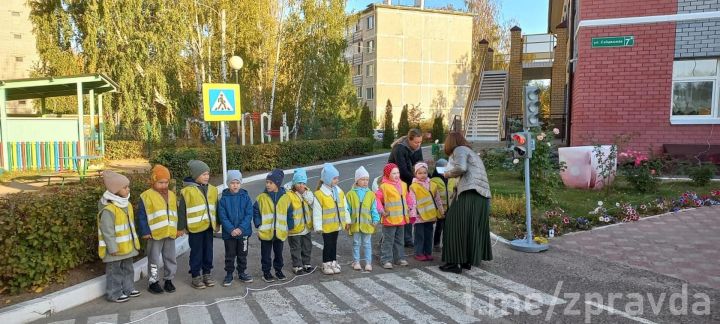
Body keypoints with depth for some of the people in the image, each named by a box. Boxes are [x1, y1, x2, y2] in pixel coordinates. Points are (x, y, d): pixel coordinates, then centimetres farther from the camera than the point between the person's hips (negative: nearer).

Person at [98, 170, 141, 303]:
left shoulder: (127, 205, 6)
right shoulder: (108, 210, -23)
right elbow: (107, 232, -22)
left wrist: (134, 241, 17)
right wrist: (113, 248, -21)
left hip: (127, 246, 9)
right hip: (115, 248, -9)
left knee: (128, 268, 19)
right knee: (115, 271, 5)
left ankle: (128, 288, 33)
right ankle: (114, 294, 17)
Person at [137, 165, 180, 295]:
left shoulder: (171, 195, 9)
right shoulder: (147, 196, -8)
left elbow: (176, 213, 14)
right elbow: (142, 216, -10)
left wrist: (179, 228, 9)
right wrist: (145, 232, -14)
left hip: (170, 233, 5)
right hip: (155, 234, -5)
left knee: (170, 258, 13)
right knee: (155, 259, 5)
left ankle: (169, 280, 27)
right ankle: (153, 282, 17)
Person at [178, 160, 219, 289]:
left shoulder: (212, 190, 6)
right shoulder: (187, 191, -10)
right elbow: (182, 211, -6)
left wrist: (217, 223, 17)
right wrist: (181, 227, -6)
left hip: (209, 226, 5)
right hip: (195, 227, -5)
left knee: (208, 251, 13)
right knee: (196, 252, 5)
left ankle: (207, 273, 27)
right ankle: (196, 276, 17)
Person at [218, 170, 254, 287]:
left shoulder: (245, 197, -5)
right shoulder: (224, 199, -7)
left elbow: (249, 214, -8)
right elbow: (222, 217, -9)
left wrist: (241, 228, -17)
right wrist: (231, 229, -19)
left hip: (243, 232, 1)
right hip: (229, 233, -1)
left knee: (242, 254, 15)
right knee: (230, 255, 11)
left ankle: (242, 273, 30)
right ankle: (229, 274, 25)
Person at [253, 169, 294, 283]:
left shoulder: (285, 197, -2)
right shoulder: (262, 197, -6)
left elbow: (289, 213, 5)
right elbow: (255, 211, 0)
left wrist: (289, 226, 2)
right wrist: (258, 224, -8)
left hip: (280, 232, 2)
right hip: (265, 232, -1)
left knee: (279, 253, 16)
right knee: (266, 254, 9)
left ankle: (278, 270, 32)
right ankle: (266, 272, 23)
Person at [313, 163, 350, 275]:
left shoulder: (339, 192, 4)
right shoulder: (319, 194, -15)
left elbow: (344, 207, 11)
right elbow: (317, 212, -15)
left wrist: (347, 220, 11)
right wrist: (318, 226, -15)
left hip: (337, 224, 6)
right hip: (327, 226, -5)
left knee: (334, 244, 17)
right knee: (327, 245, 5)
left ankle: (333, 262, 29)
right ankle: (326, 265, 18)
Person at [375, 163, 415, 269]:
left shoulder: (403, 185, 9)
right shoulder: (384, 186, -12)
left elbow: (407, 197, 21)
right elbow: (376, 198, -14)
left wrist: (411, 206, 9)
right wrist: (381, 210, -15)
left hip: (402, 218, 7)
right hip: (390, 219, -6)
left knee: (399, 240, 17)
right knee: (388, 240, 0)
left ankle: (399, 258, 27)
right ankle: (386, 260, 7)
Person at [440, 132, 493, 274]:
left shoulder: (459, 150, 3)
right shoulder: (471, 152, 30)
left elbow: (461, 168, -15)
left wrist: (449, 174, 2)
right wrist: (457, 187, 29)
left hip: (470, 194, -9)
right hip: (482, 196, 9)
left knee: (457, 226, -4)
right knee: (472, 228, 13)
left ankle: (455, 262, -4)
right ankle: (467, 261, 19)